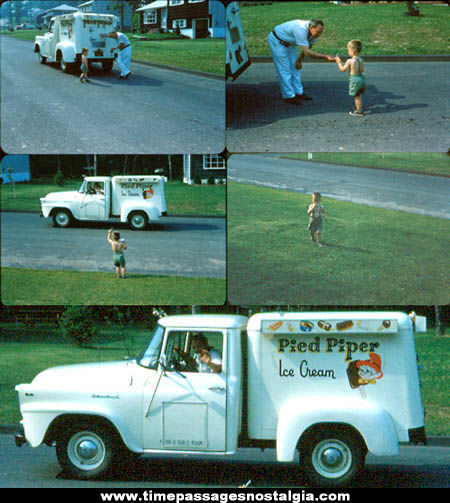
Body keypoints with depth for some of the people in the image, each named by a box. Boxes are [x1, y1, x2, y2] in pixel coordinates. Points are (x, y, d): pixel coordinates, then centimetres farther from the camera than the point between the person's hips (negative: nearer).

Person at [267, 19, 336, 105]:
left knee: (295, 67, 9)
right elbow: (307, 52, -43)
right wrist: (325, 57, -47)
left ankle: (298, 93, 17)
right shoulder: (301, 30, -40)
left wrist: (299, 60, 6)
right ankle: (289, 96, -1)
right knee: (285, 70, -7)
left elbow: (308, 46, 5)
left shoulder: (314, 30, -14)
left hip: (289, 43, 8)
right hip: (277, 41, -8)